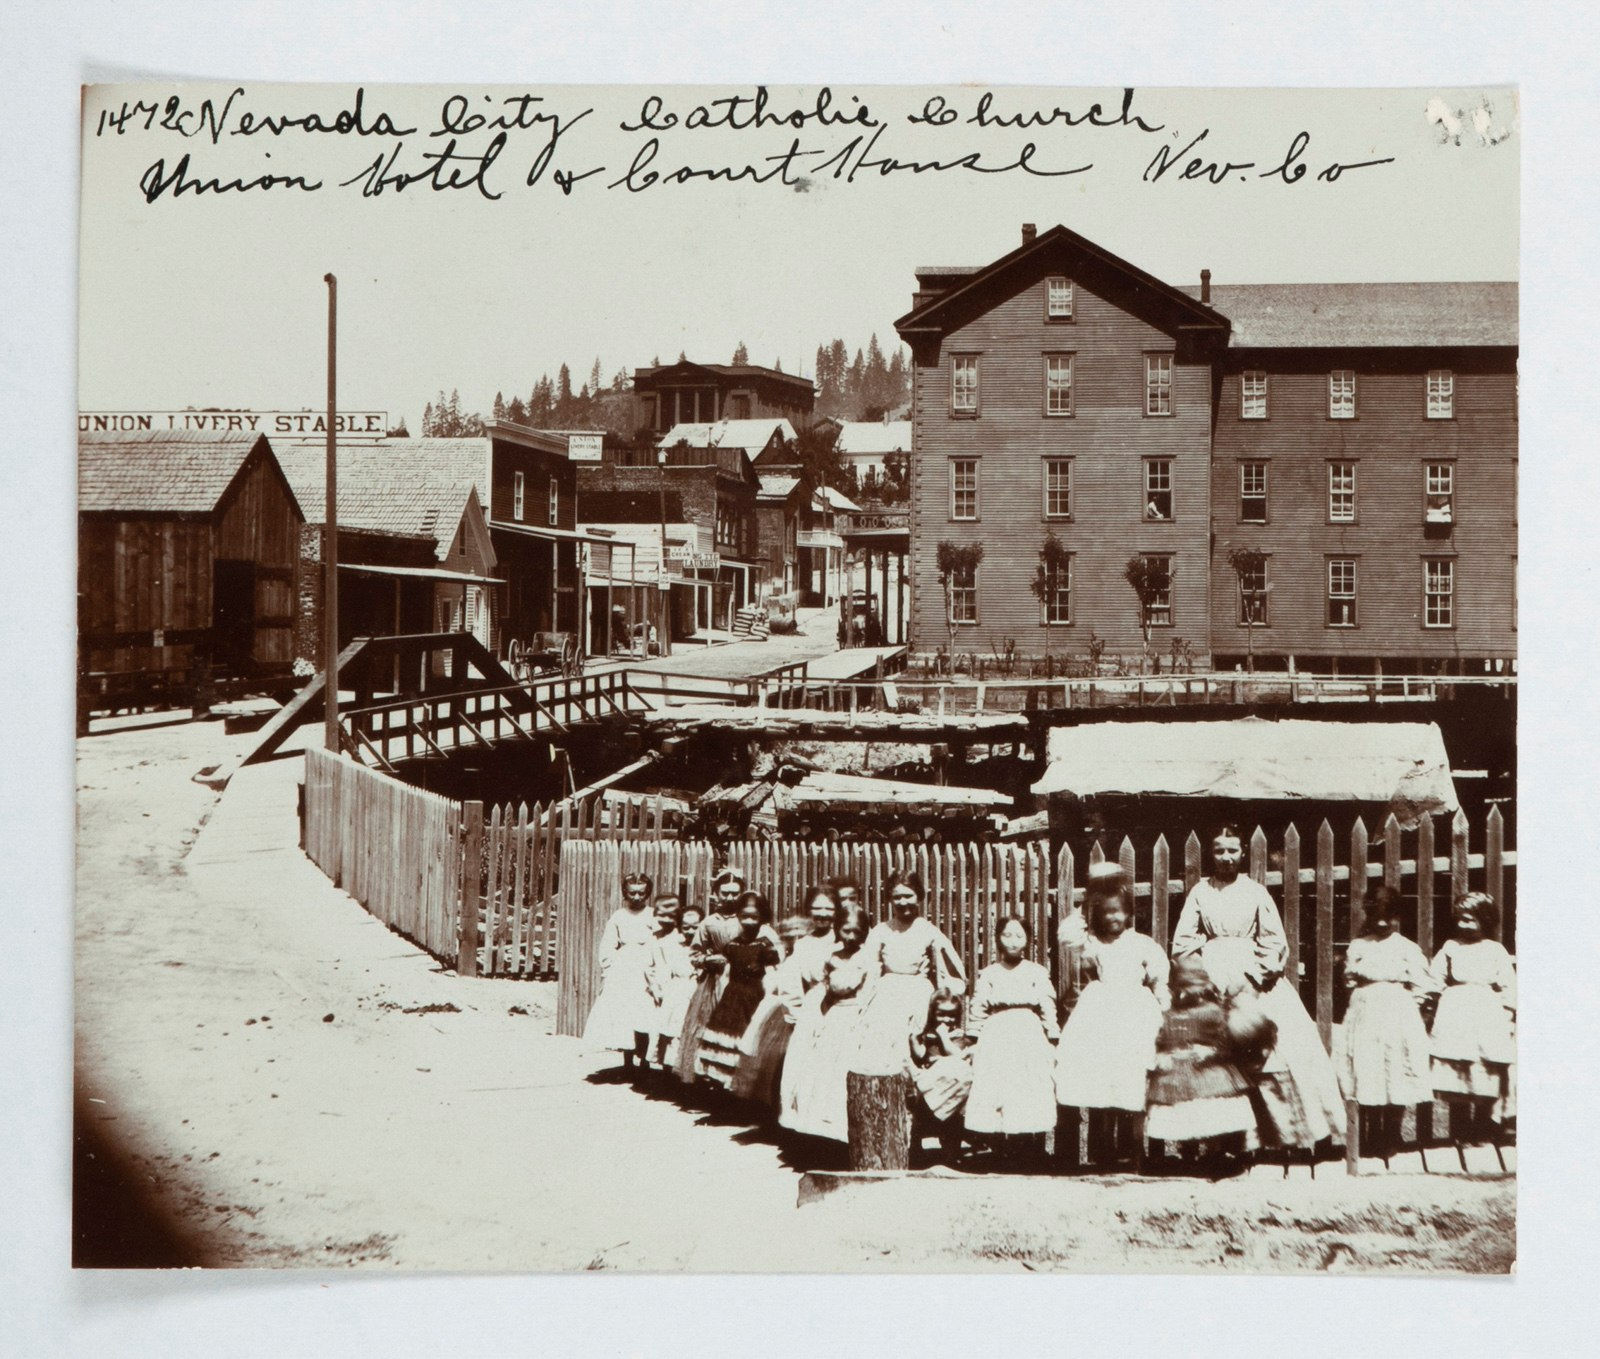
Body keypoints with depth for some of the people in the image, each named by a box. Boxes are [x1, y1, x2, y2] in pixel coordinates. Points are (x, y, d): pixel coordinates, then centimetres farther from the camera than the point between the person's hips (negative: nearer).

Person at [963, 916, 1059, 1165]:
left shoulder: (1038, 973, 6)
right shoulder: (988, 974, 7)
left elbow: (1048, 1010, 6)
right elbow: (977, 1012, 7)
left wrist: (1051, 1045, 2)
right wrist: (974, 1045, 3)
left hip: (1030, 1041, -1)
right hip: (996, 1040, 1)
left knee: (1032, 1102, -5)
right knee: (996, 1097, -5)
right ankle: (1005, 1152, 0)